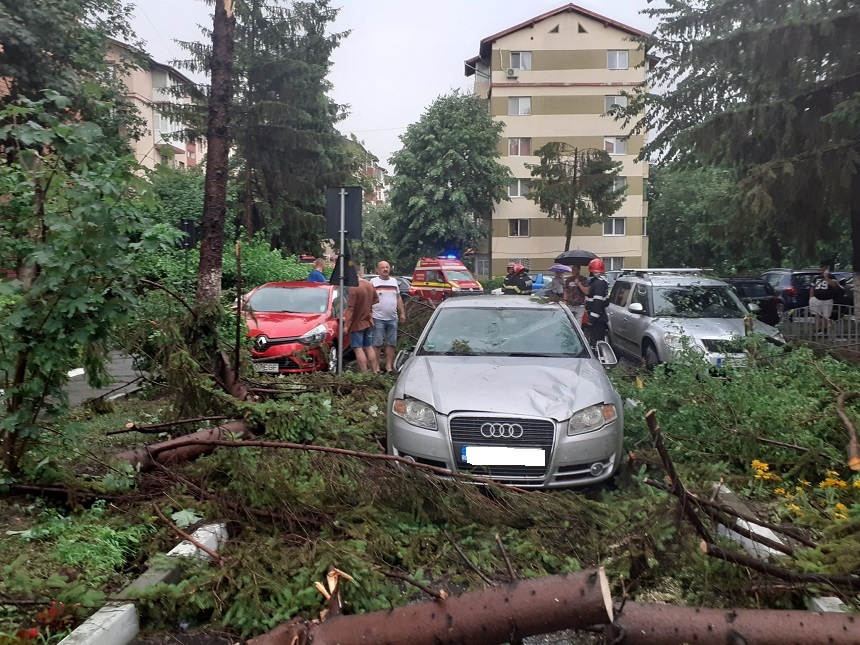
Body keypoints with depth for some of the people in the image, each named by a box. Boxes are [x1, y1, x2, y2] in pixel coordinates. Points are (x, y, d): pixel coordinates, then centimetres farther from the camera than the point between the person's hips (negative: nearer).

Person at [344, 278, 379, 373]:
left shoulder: (354, 288, -23)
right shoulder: (370, 285, 1)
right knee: (369, 347, 15)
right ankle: (375, 371, 18)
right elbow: (376, 299, 15)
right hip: (368, 322, 8)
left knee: (358, 349, -2)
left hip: (357, 323, -7)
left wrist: (346, 325, -20)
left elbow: (350, 308, -23)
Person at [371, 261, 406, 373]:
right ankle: (376, 367, 3)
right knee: (377, 344, -3)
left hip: (392, 318, 5)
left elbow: (399, 298, 18)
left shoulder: (394, 281, 14)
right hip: (378, 318, -5)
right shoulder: (373, 282, -1)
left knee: (391, 343, 7)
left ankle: (389, 366, 15)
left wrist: (402, 313, 12)